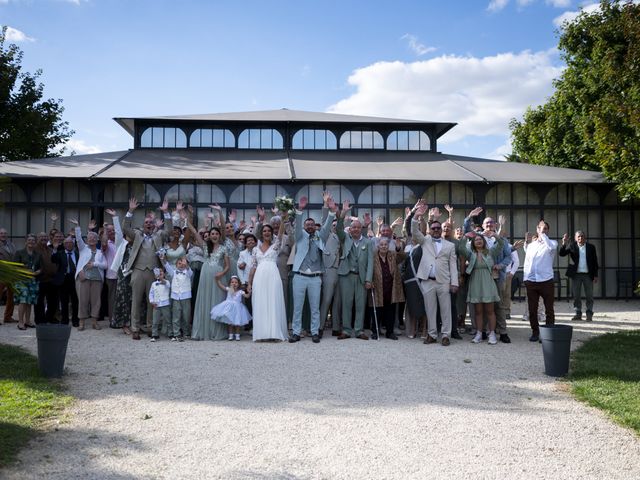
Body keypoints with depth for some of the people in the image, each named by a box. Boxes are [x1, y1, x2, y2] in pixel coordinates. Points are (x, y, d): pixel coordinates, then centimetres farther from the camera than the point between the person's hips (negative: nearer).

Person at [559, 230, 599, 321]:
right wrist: (564, 244, -25)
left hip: (588, 275, 0)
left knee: (589, 296, 3)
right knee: (576, 296, 4)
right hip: (576, 274, 0)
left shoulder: (591, 247, 2)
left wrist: (595, 275, 0)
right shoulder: (572, 246, 0)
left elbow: (595, 262, 5)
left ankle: (589, 314, 10)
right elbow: (561, 254, -9)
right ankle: (578, 314, 12)